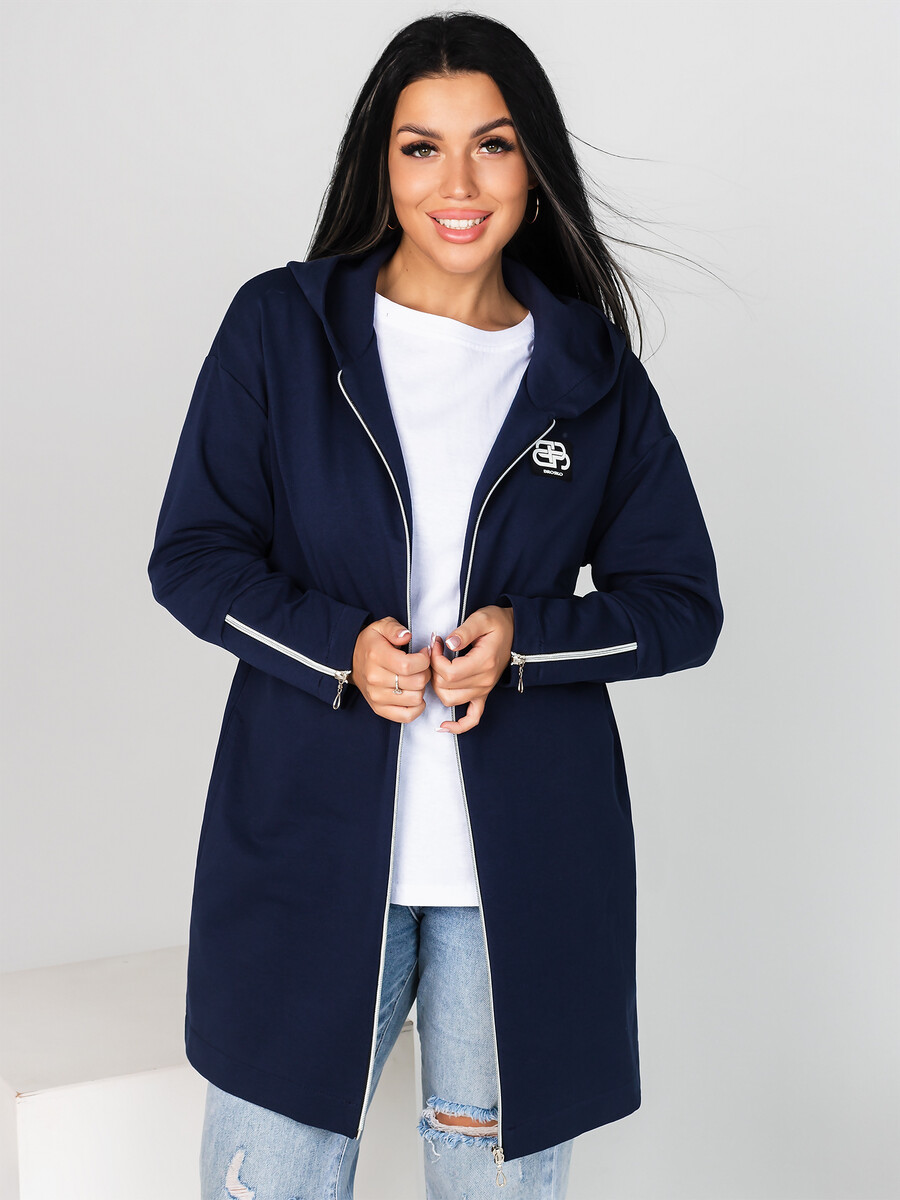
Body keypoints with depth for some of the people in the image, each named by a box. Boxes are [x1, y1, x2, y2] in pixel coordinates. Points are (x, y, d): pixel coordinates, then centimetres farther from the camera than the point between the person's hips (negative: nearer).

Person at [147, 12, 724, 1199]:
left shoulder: (592, 372, 4)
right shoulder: (279, 326, 1)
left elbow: (684, 601, 7)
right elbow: (192, 555, 1)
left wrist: (527, 639, -12)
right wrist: (342, 650, -16)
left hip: (527, 864, 1)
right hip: (312, 845, 0)